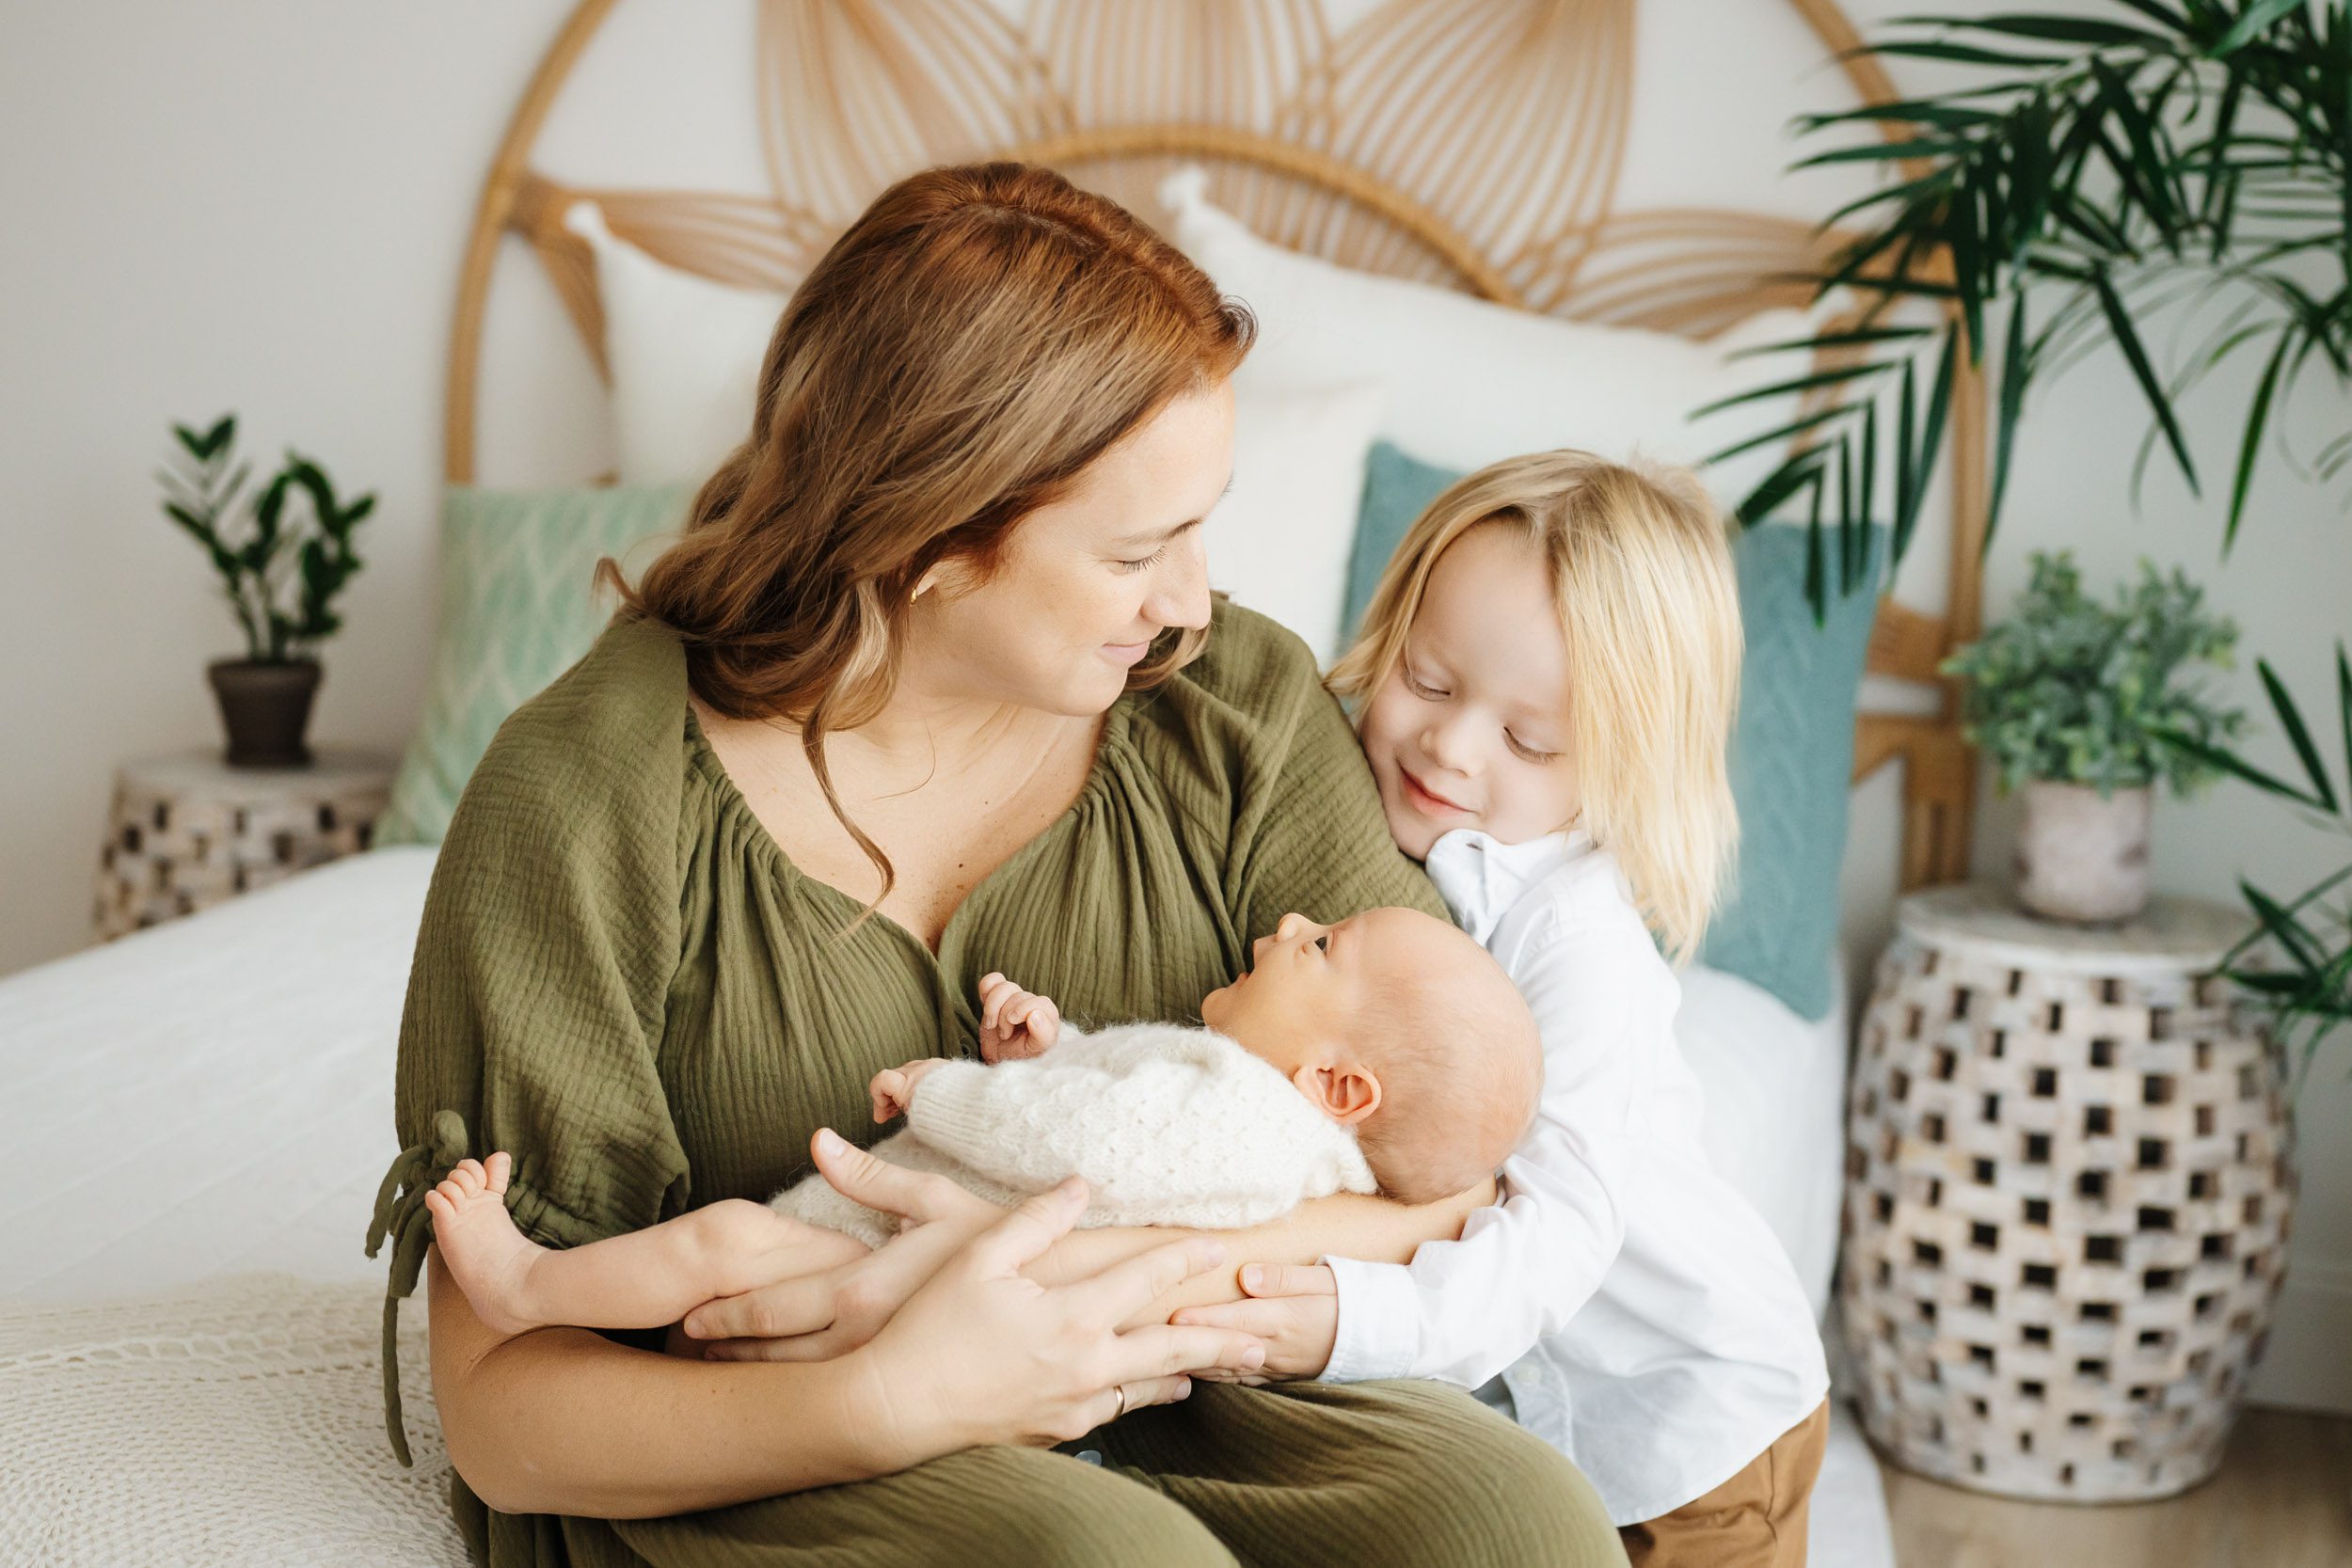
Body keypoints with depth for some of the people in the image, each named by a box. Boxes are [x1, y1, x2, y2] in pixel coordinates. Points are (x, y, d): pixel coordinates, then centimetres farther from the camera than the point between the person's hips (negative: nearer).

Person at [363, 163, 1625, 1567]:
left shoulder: (1238, 706, -2)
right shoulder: (586, 802, -13)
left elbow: (1447, 1174, -5)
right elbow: (503, 1411, -11)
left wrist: (1098, 1274, -22)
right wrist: (895, 1399, -29)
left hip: (1137, 1409, 4)